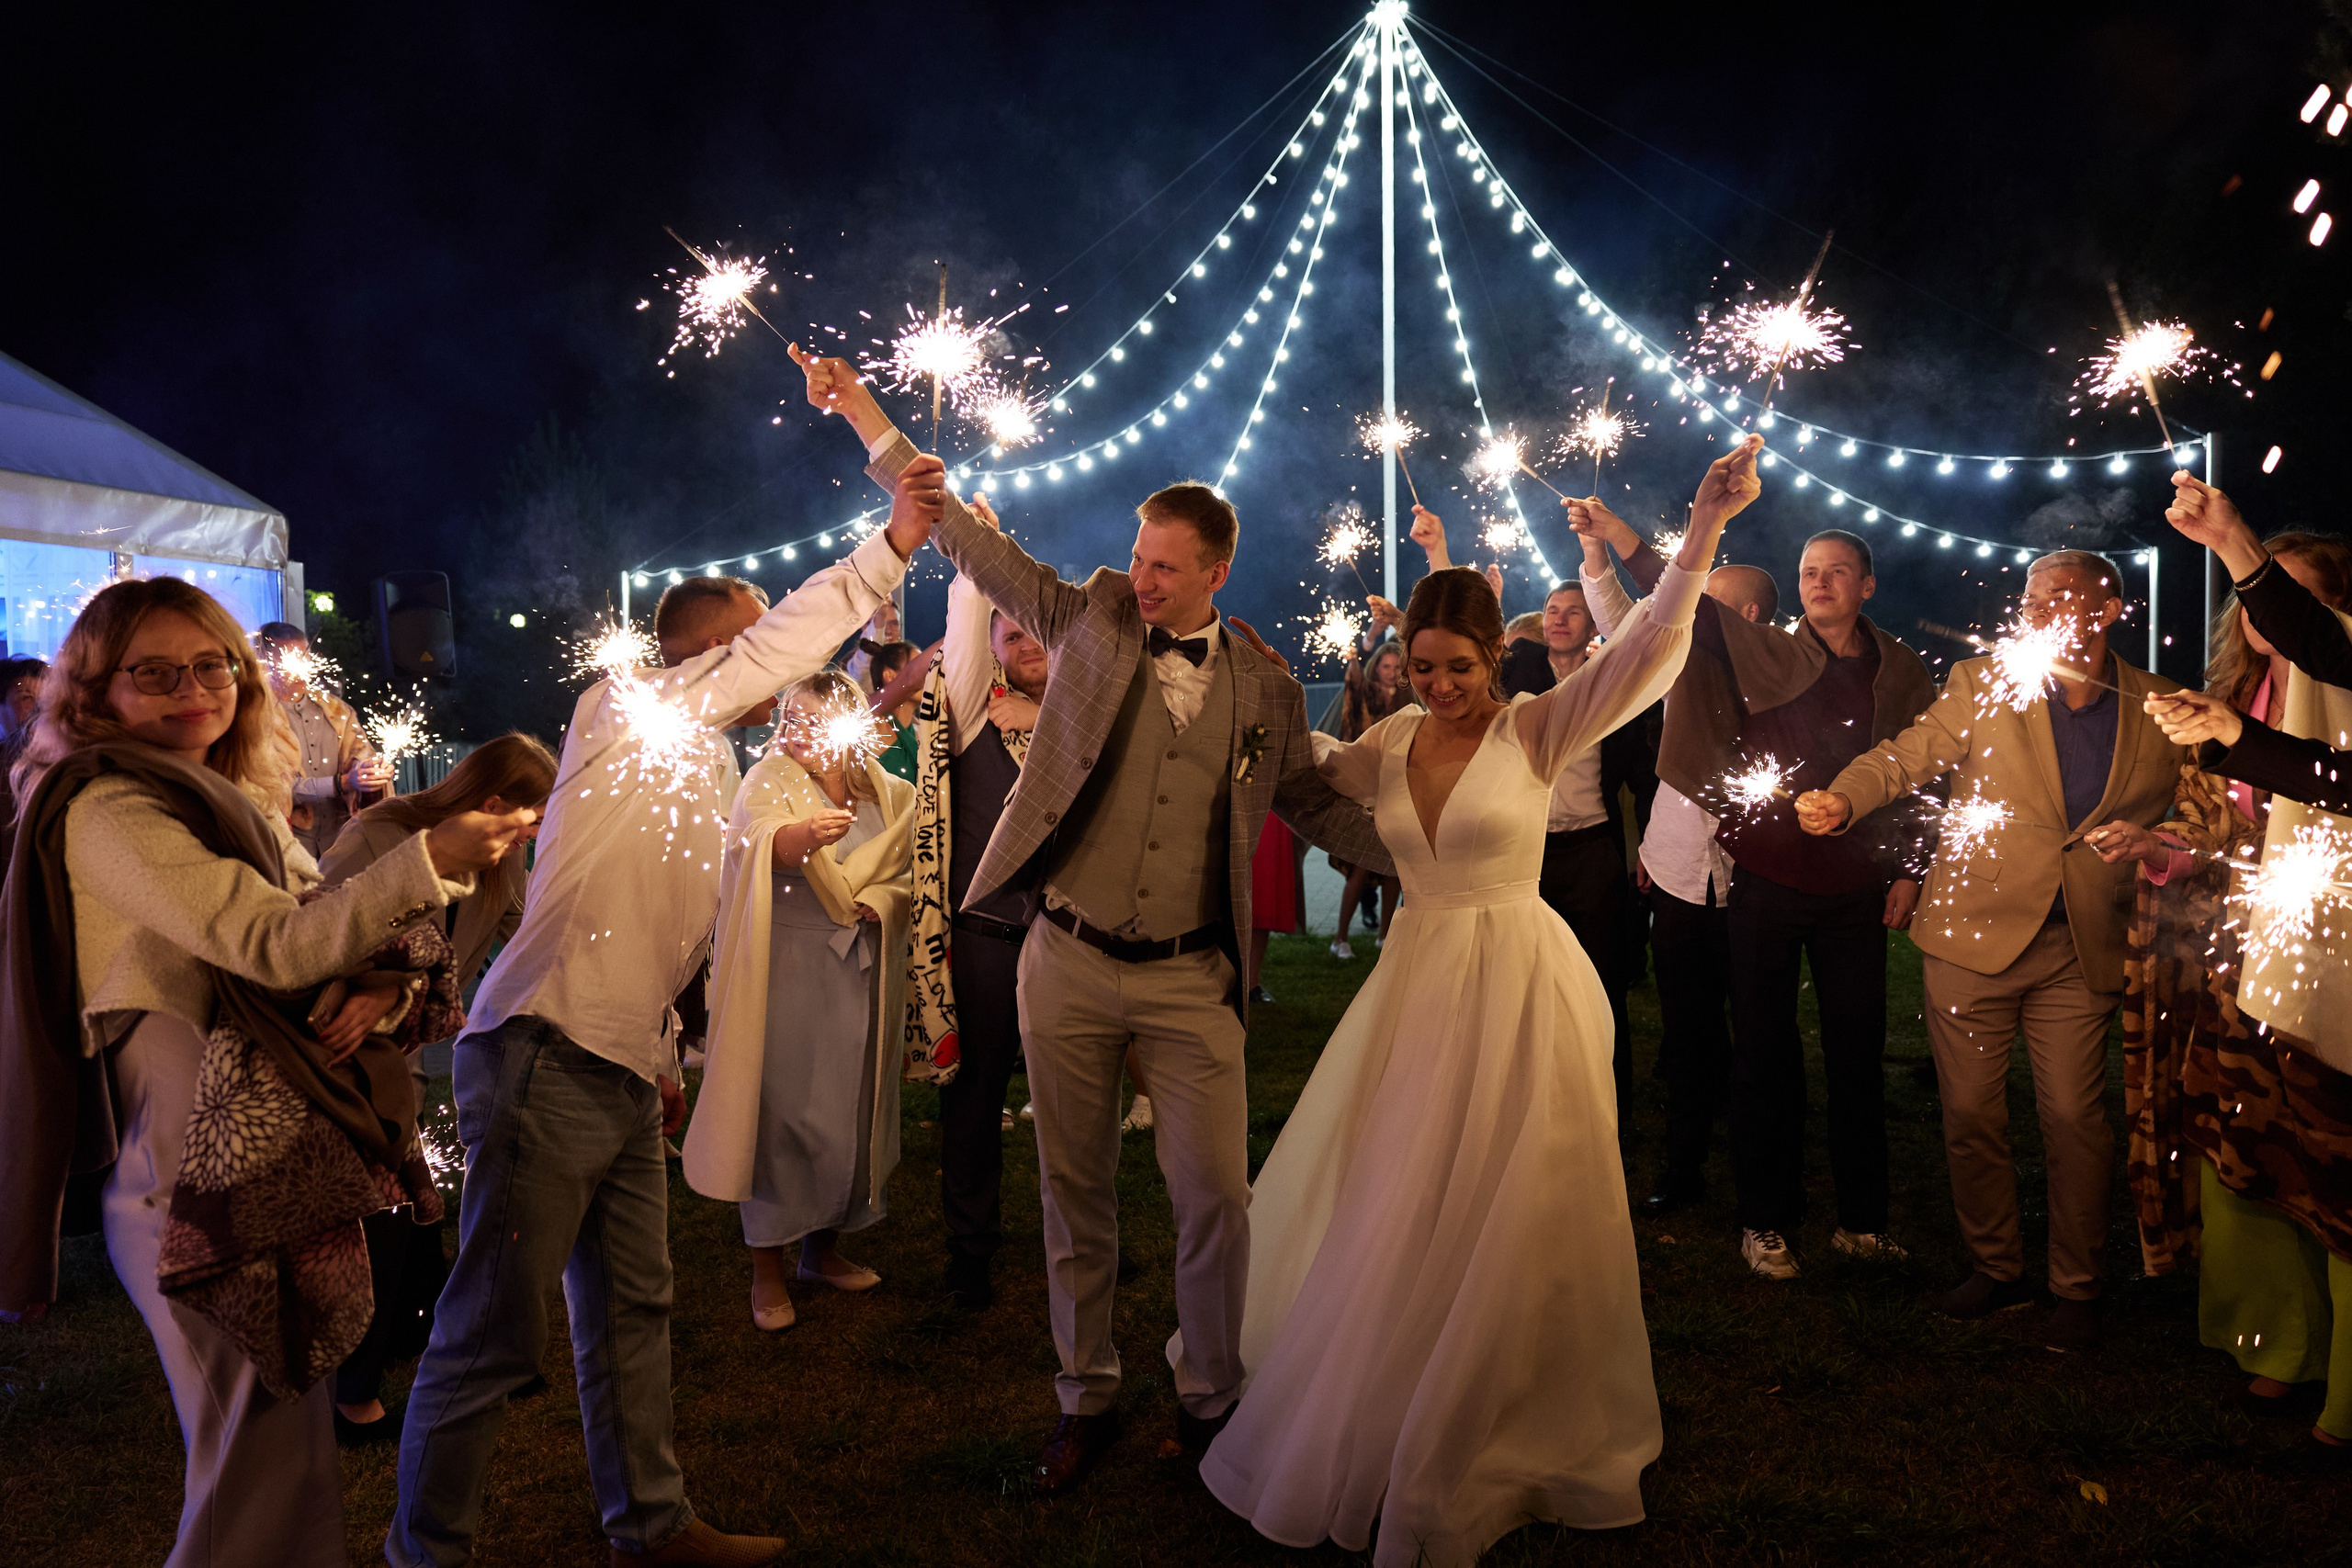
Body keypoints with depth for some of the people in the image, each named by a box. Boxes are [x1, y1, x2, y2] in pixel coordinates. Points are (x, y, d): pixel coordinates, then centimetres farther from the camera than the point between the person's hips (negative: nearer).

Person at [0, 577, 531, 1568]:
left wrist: (372, 992, -7)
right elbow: (274, 944, -25)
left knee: (282, 1442, 20)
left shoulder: (232, 804, 15)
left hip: (277, 1164, 9)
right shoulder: (109, 808, -14)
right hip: (201, 1183, -9)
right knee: (264, 1464, -2)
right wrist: (428, 861, -38)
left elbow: (295, 951, 16)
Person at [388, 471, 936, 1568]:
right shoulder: (627, 713, -6)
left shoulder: (703, 770, 19)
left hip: (622, 1076, 9)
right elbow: (786, 642, -20)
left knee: (630, 1311, 18)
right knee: (494, 1334, 0)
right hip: (546, 1061, -9)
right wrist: (891, 548, -17)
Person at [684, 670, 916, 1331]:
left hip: (861, 970, 5)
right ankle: (767, 1271, 8)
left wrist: (877, 901, -13)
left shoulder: (884, 791, 8)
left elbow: (904, 867, 8)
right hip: (787, 967, -4)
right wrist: (805, 835, -48)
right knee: (780, 1108, -4)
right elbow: (764, 841, -26)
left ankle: (823, 1249, 27)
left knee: (849, 1106, 11)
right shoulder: (768, 781, -6)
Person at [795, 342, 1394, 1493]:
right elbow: (969, 541, 3)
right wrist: (862, 413, 2)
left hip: (1188, 978, 0)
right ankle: (1086, 1401, 28)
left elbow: (1314, 805, 13)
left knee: (1215, 1199, 0)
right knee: (1076, 1194, 11)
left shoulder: (1265, 689, 4)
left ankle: (1211, 1403, 24)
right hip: (1067, 965, 0)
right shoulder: (1090, 620, 1)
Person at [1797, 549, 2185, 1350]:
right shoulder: (1981, 683, 0)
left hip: (2083, 947, 0)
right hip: (1973, 932, 0)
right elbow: (1906, 756, -7)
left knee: (2074, 1118, 1)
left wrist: (2148, 841, -10)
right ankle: (1997, 1268, 26)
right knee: (1971, 1114, 7)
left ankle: (2077, 1289, 21)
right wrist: (1842, 799, -26)